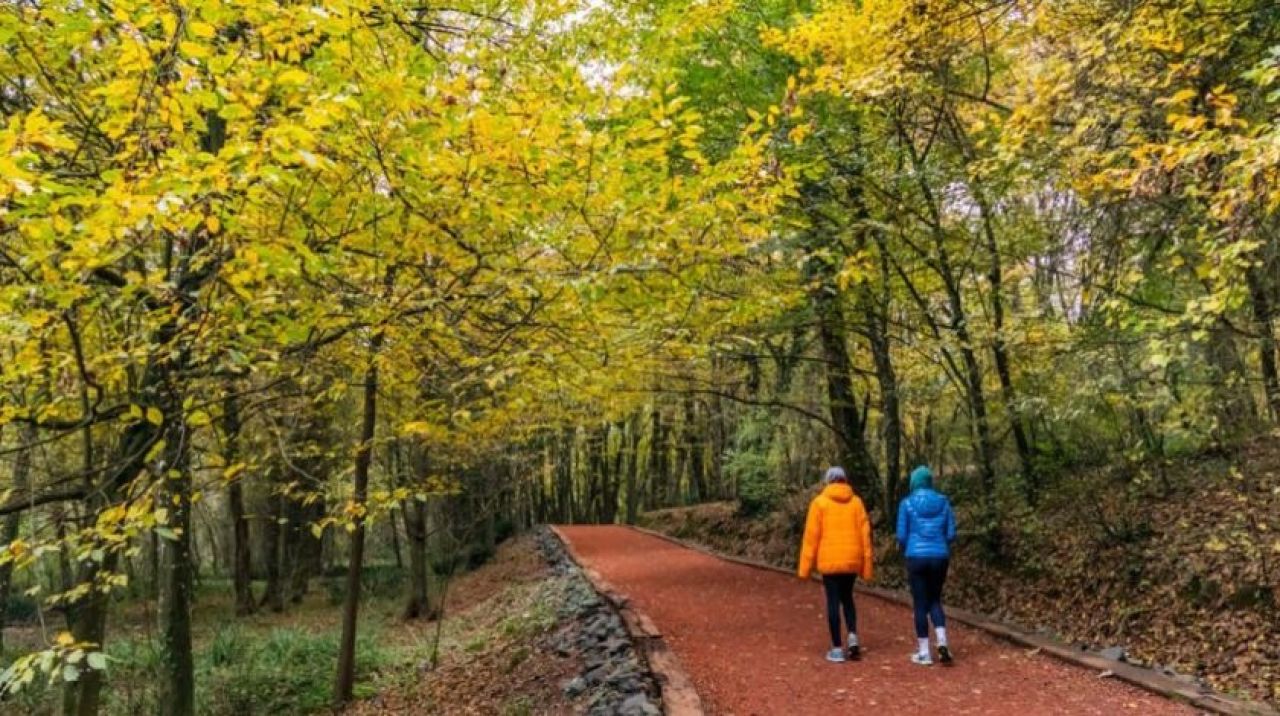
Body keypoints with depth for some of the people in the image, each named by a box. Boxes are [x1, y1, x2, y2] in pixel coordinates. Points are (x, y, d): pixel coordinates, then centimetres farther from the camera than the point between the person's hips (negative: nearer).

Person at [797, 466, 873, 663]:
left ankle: (837, 649, 6)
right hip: (852, 560, 3)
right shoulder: (856, 502, 5)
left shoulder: (819, 502, -2)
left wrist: (805, 566, 0)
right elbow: (864, 533, 3)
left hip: (830, 561, -3)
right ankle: (853, 637, 5)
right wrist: (866, 565, 9)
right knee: (847, 597, 20)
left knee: (833, 601, 4)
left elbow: (811, 535, -4)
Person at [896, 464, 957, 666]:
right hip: (940, 557, 3)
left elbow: (902, 536, -4)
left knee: (920, 603, 6)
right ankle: (942, 642, 0)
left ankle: (924, 652, 10)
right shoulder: (943, 502, 3)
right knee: (935, 600, 18)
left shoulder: (907, 503, -4)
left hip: (917, 558, -3)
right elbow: (951, 534, 4)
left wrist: (906, 549, 17)